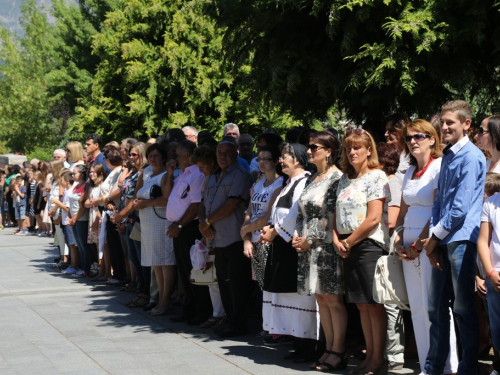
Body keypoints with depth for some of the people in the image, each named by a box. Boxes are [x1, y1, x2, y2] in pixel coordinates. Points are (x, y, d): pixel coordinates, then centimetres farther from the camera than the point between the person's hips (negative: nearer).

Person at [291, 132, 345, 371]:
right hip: (308, 247, 8)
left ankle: (338, 352, -1)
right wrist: (298, 237, 4)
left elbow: (331, 215, -14)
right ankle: (329, 349, 15)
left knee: (333, 299, -5)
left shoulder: (336, 178, -8)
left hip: (327, 246, -8)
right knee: (321, 299, 9)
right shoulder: (312, 179, 17)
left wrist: (310, 239, -12)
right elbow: (302, 212, 19)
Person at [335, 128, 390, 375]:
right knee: (361, 305, 10)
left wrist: (348, 242, -9)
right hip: (348, 248, 7)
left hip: (369, 244, -7)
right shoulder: (345, 179, 15)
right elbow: (338, 213, 15)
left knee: (374, 305, -4)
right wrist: (337, 239, -2)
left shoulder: (376, 176, -6)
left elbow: (373, 218, -13)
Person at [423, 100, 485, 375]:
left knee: (463, 308, -2)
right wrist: (432, 239, 5)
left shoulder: (471, 157, -11)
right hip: (442, 242, 8)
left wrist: (435, 237, -7)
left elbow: (460, 208, -16)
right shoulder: (447, 156, 17)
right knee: (436, 307, 11)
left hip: (461, 239, -8)